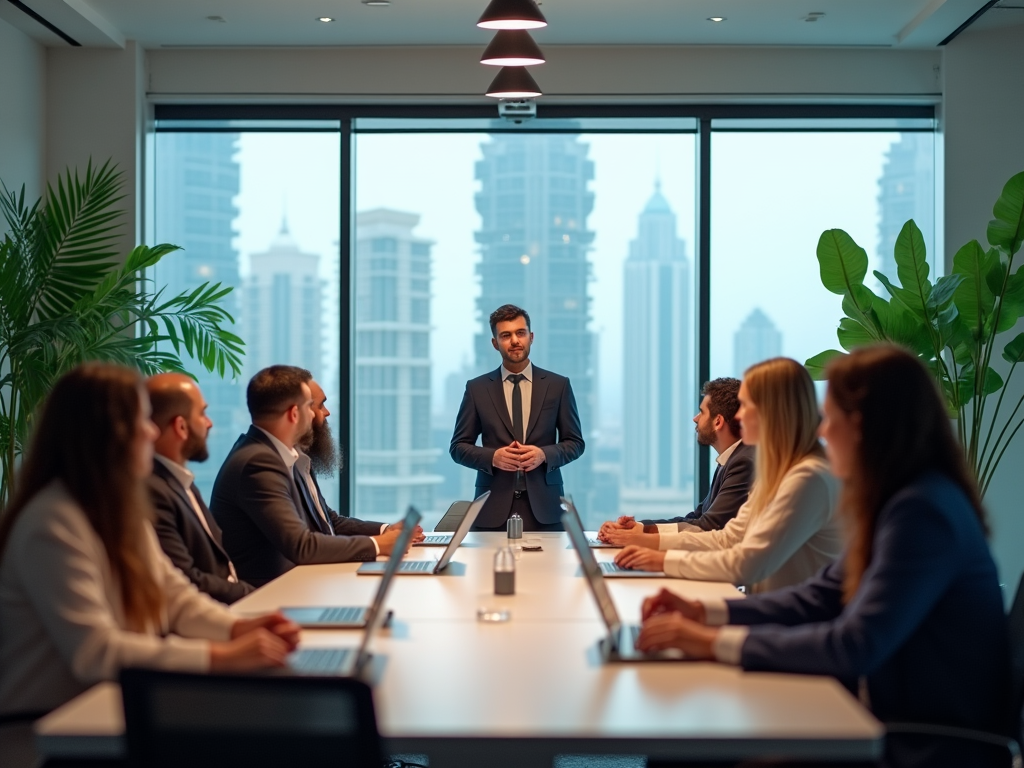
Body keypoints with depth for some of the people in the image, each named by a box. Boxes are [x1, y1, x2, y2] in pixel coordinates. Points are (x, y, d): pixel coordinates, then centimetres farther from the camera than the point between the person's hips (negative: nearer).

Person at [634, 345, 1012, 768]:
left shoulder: (923, 512, -22)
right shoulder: (904, 500, 8)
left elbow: (856, 647, -27)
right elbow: (822, 595, 13)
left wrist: (717, 642, -23)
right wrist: (704, 612, 3)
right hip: (894, 724, 9)